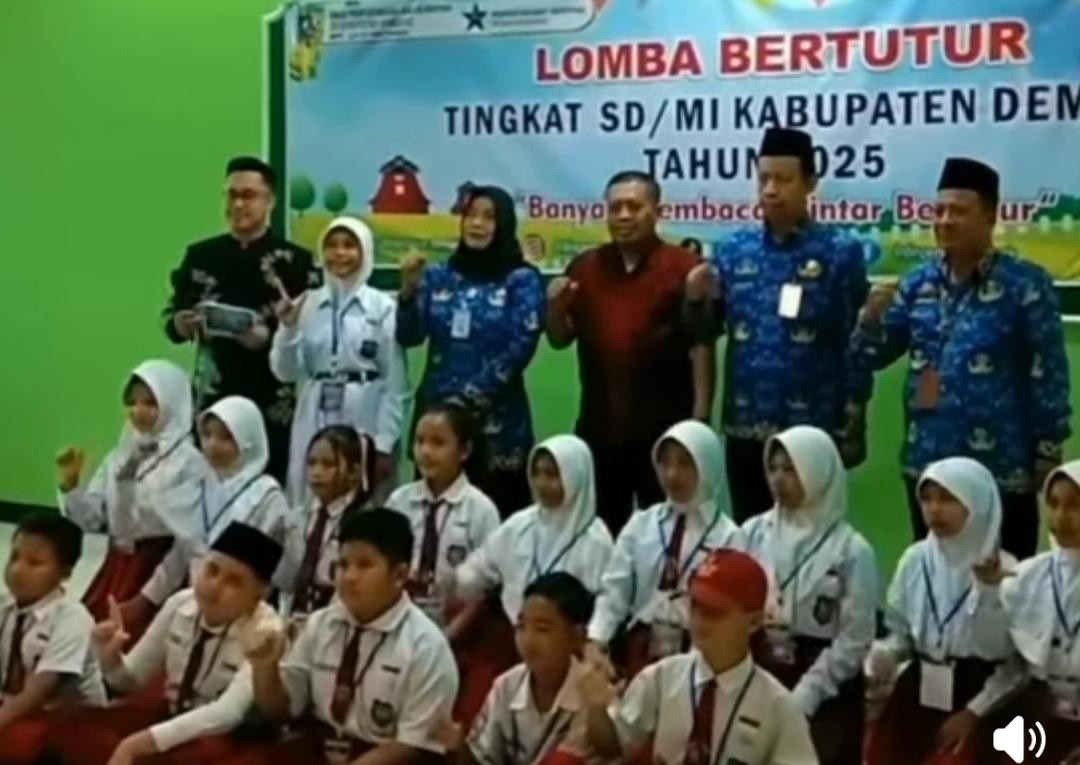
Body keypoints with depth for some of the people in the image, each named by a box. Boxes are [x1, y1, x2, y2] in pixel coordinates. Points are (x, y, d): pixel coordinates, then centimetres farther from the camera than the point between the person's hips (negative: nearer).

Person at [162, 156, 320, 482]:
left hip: (274, 408, -3)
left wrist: (268, 338, -20)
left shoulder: (296, 261, -1)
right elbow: (171, 321, 13)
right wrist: (183, 324, -8)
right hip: (212, 402, 3)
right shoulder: (201, 256, 9)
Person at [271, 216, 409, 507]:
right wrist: (288, 327, -8)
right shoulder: (306, 304, 6)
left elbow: (396, 383, -5)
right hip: (316, 421, 3)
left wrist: (385, 442, -8)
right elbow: (286, 372, 6)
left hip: (365, 422, -3)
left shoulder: (384, 307, -4)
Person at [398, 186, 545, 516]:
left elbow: (520, 348, -9)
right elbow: (409, 337, 3)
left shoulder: (522, 279, -1)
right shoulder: (438, 276, 9)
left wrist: (470, 397, -11)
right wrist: (409, 290, -13)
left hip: (495, 419, -3)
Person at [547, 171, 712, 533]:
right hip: (599, 425, 4)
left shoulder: (684, 267, -5)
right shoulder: (585, 268, 8)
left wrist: (700, 418, -12)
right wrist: (556, 307, -9)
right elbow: (560, 340, 12)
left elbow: (702, 347, -7)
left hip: (664, 427, -4)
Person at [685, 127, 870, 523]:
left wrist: (852, 426, -6)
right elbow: (705, 332, 10)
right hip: (745, 428, 4)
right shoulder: (733, 249, 6)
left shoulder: (841, 251, -4)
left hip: (814, 429, -3)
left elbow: (857, 343, -3)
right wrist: (696, 299, -11)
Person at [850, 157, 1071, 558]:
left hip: (1002, 468, -5)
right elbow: (874, 357, 8)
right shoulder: (919, 282, 5)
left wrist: (1048, 449, -6)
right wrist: (872, 319, -12)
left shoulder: (1026, 284, -8)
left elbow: (1048, 373, -6)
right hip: (927, 463, 5)